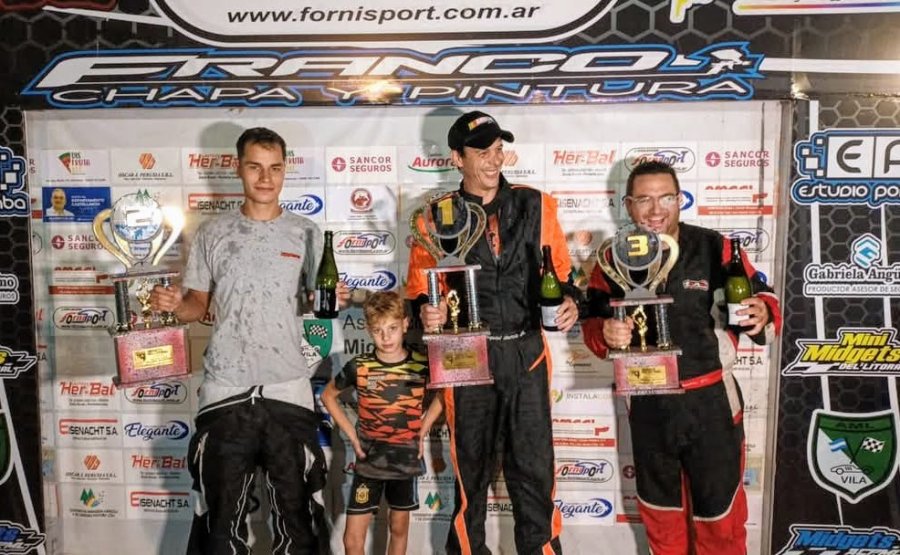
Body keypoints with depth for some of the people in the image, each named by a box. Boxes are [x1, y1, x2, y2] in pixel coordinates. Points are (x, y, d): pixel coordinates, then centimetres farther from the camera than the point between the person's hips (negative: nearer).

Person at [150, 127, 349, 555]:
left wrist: (333, 298, -13)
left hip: (287, 388, 0)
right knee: (222, 506, 14)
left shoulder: (305, 234, 3)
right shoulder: (212, 233, 3)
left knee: (296, 504, 12)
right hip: (225, 389, 0)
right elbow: (198, 305, 7)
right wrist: (174, 305, -14)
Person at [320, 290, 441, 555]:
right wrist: (352, 435, -2)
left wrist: (422, 432, -1)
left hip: (406, 461, 1)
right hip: (368, 462, -1)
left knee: (399, 528, 16)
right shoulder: (358, 367, -10)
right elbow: (328, 396, 6)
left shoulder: (422, 364, -9)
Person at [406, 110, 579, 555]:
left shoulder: (535, 205, 5)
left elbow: (560, 270, 12)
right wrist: (426, 311, -16)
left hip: (527, 354, 1)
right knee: (471, 471, 13)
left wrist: (569, 300, -8)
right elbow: (419, 288, 5)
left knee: (533, 471, 7)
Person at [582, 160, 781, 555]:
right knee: (658, 505, 22)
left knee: (719, 508, 14)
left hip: (710, 401, -2)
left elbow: (760, 299, -7)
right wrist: (604, 333, -23)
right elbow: (592, 322, 0)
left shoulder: (715, 249, -11)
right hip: (647, 403, 3)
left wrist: (763, 313, -30)